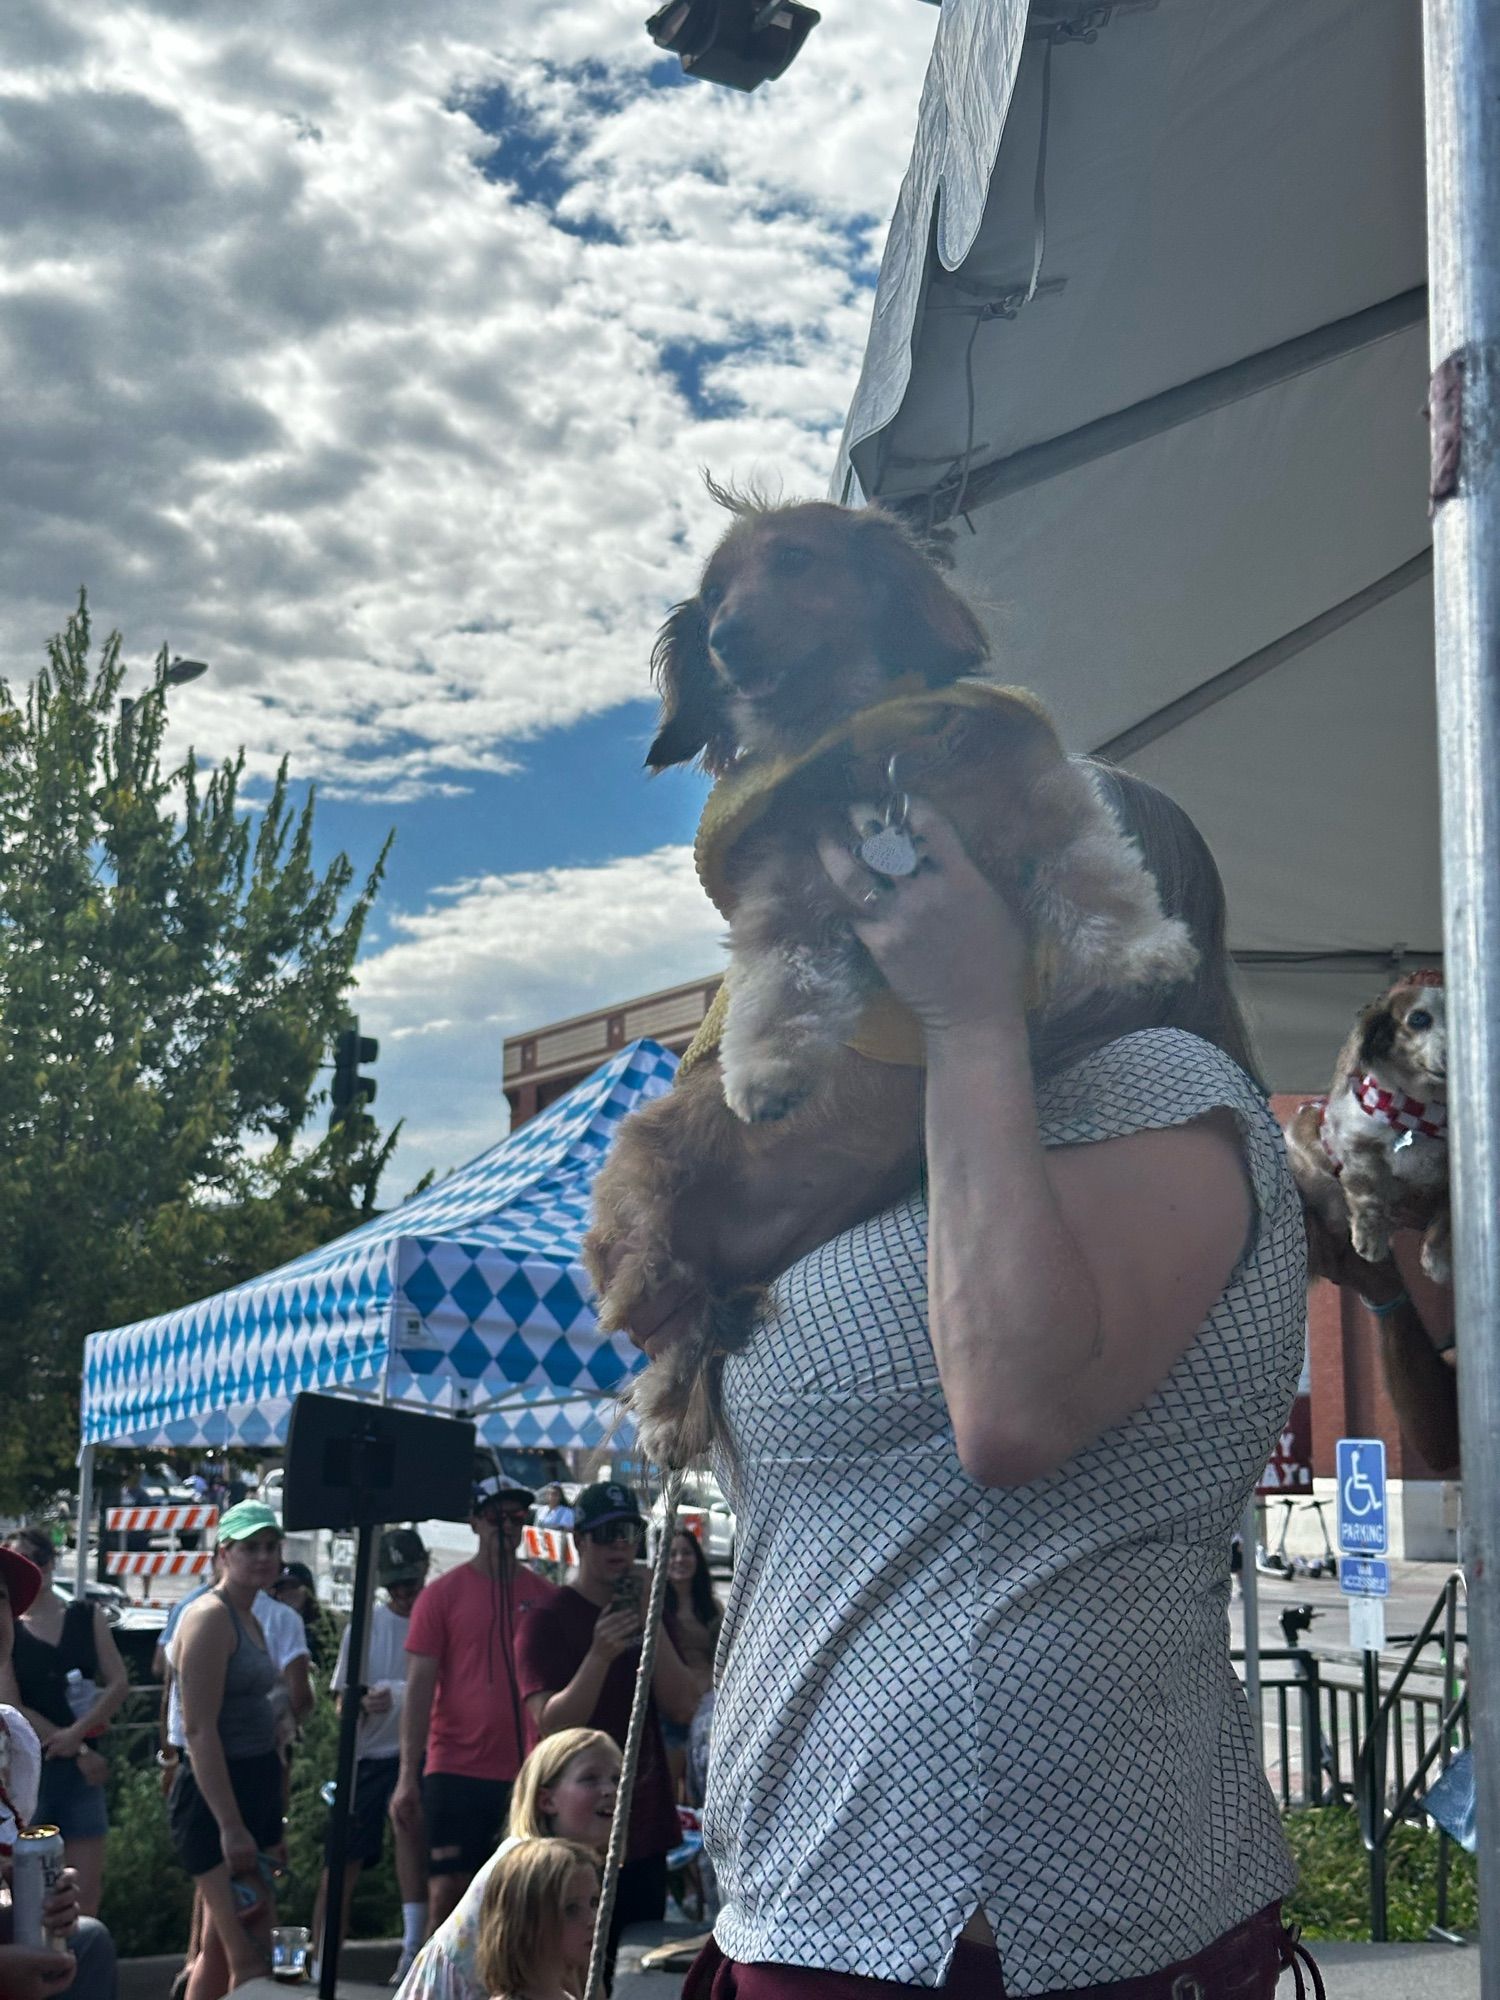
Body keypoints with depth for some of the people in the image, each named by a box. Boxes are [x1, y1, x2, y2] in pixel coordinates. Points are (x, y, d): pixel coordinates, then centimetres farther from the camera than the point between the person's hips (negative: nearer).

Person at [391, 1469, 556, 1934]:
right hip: (456, 1771, -2)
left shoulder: (543, 1596, 7)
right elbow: (419, 1688, -2)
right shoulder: (442, 1594, 0)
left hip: (525, 1774, 3)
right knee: (447, 1892, -3)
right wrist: (408, 1777, -8)